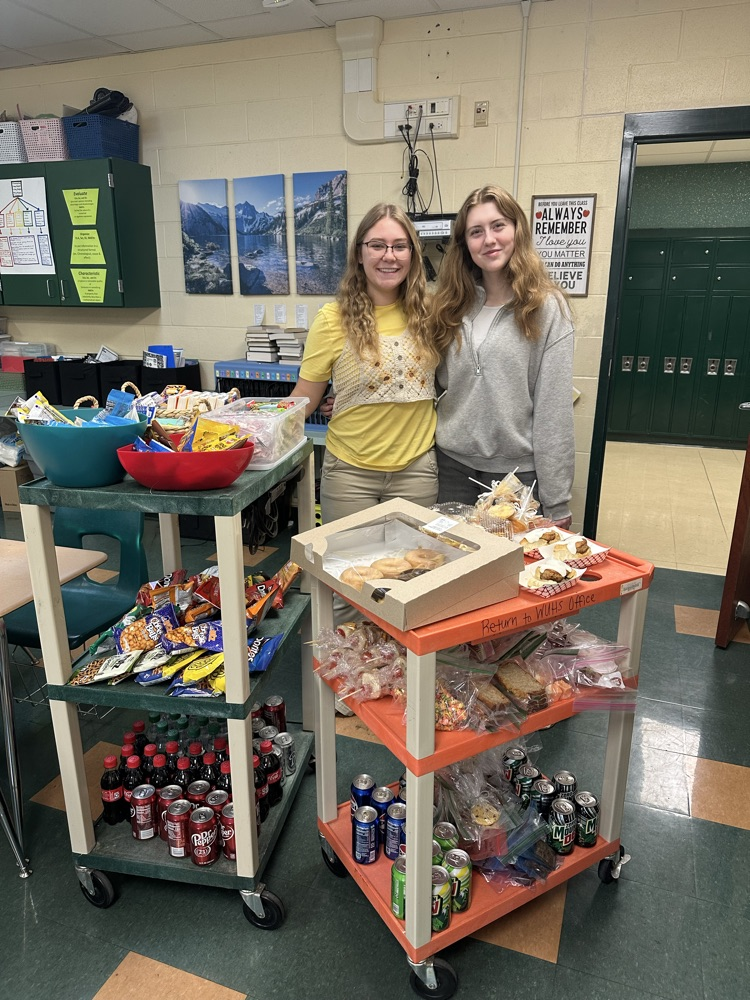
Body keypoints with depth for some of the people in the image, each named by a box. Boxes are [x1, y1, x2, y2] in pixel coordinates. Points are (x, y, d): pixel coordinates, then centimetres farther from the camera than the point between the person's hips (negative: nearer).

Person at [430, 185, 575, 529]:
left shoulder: (546, 307, -7)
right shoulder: (453, 305, 5)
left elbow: (555, 409, -10)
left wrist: (556, 503, -11)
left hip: (516, 469, -3)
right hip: (452, 462, 4)